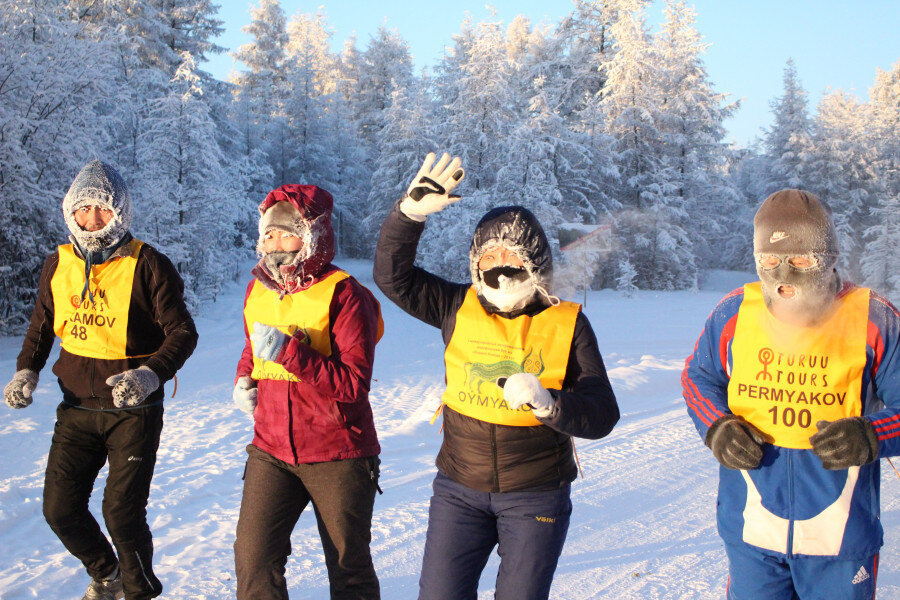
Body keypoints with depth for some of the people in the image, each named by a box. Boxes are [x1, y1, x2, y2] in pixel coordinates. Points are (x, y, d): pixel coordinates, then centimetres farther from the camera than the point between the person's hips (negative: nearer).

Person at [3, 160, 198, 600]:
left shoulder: (147, 265, -11)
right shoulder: (57, 265, 4)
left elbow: (182, 333, -11)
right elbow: (41, 328, 17)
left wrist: (150, 374, -29)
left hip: (134, 410, -5)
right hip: (77, 409, 5)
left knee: (122, 511, -8)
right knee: (60, 510, 5)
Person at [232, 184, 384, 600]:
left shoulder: (342, 295, -13)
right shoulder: (258, 289, 6)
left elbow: (354, 384, -19)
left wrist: (290, 351, -26)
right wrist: (244, 380, 6)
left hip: (337, 456, -4)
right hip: (271, 451, 5)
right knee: (253, 560, -5)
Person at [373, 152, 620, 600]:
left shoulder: (567, 324, -4)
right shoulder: (459, 309, 2)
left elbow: (602, 415, -8)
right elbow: (393, 276, 2)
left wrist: (548, 403, -27)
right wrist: (411, 212, -11)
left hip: (536, 497, -2)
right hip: (459, 490, 2)